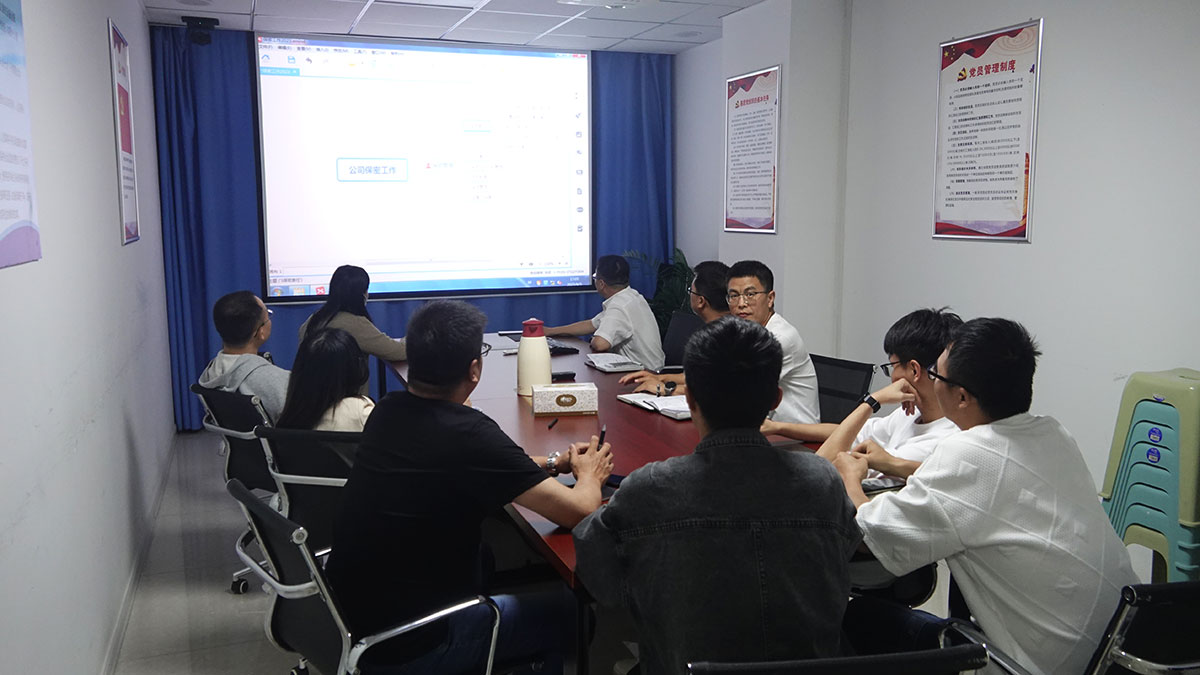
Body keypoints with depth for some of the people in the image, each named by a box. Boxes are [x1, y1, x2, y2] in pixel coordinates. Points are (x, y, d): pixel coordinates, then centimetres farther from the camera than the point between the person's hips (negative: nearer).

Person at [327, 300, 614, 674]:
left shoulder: (387, 411, -4)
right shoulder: (469, 433, -26)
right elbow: (580, 512, -20)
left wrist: (553, 462, 15)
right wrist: (589, 474, 3)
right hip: (409, 645, -7)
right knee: (574, 607, 10)